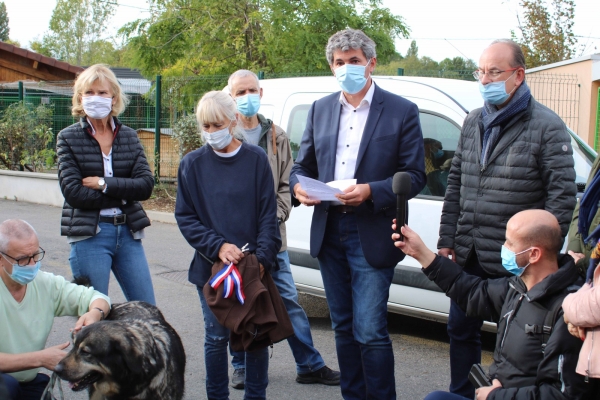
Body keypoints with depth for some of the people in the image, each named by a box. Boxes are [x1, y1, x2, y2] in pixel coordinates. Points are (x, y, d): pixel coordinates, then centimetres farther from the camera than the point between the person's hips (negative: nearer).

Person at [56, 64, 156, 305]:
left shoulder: (129, 136, 7)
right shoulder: (69, 138, 0)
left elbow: (146, 185, -4)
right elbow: (72, 192, -11)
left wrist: (104, 183, -14)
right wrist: (123, 194, -8)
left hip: (128, 231, 3)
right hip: (89, 234, -3)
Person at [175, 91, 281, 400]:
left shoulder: (256, 158, 0)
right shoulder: (192, 164, 2)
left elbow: (268, 214, -1)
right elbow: (185, 217, 1)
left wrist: (263, 257, -12)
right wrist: (218, 246, -13)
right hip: (211, 266, 0)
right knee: (217, 337, 7)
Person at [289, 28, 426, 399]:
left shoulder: (402, 111, -4)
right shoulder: (320, 109, 10)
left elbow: (415, 175, -6)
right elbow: (303, 165, 14)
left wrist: (370, 192, -22)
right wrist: (298, 186, -10)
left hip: (372, 237, -5)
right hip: (329, 233, 5)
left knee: (370, 332, -7)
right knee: (344, 328, 15)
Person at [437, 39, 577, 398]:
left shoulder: (547, 126, -9)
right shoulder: (474, 122, 10)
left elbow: (563, 196, -11)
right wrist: (447, 240, 8)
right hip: (469, 257, 6)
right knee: (461, 329, 16)